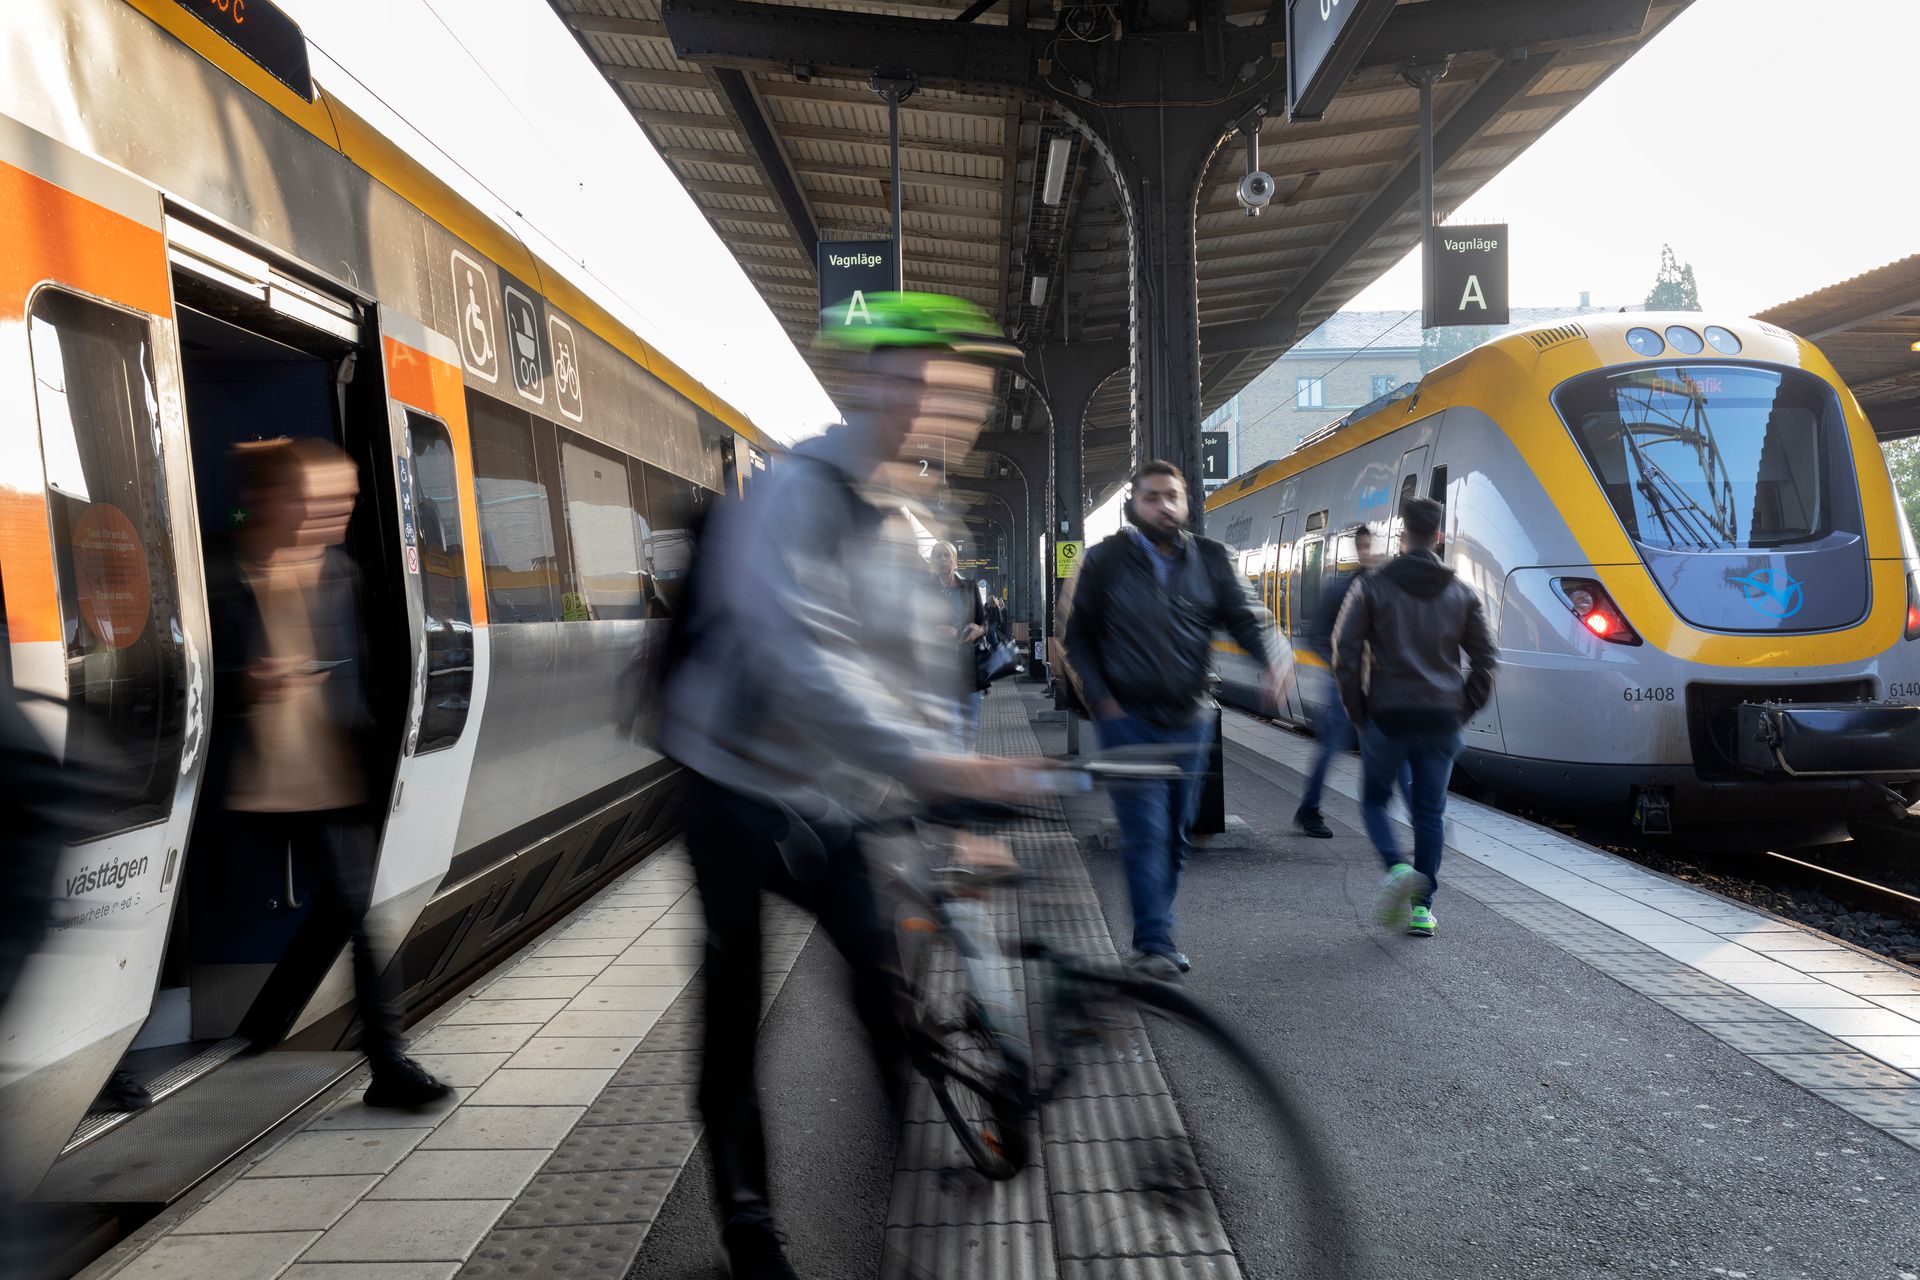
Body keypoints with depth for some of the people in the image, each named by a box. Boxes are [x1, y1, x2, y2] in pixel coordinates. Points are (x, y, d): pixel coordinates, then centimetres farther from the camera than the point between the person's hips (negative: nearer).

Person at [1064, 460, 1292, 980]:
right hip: (1129, 720, -4)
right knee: (1146, 834, -10)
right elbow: (1078, 637, 4)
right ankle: (1155, 944, -3)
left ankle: (1151, 936, 25)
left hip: (1189, 720, 4)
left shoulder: (1209, 560, 5)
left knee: (1176, 835, 11)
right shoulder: (1106, 561, -2)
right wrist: (1102, 698, -8)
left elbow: (1242, 619, 0)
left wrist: (1276, 656, -21)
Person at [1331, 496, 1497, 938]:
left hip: (1386, 717, -3)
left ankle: (1397, 868, -11)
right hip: (1441, 720, 3)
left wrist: (1357, 710, 1)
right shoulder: (1461, 593, 7)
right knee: (1430, 811, 11)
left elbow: (1345, 651, -8)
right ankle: (1422, 907, 11)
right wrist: (1463, 710, 12)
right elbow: (1485, 658, 7)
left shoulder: (1372, 588, -3)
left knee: (1374, 799, 14)